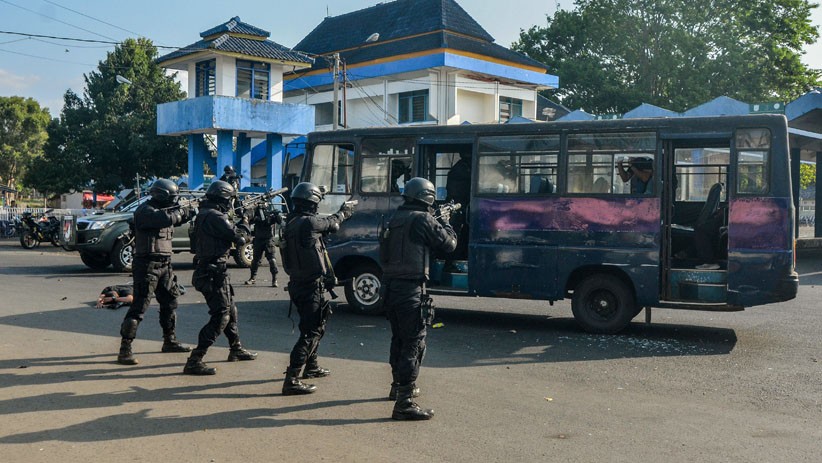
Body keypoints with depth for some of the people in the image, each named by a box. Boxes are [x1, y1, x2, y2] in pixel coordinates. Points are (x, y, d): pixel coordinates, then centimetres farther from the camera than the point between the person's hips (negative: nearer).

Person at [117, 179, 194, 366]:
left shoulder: (163, 210, 15)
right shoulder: (145, 211, -14)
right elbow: (166, 218, -31)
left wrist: (189, 212, 2)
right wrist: (183, 211, -14)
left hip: (164, 266, 9)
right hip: (147, 265, -9)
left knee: (170, 302, 16)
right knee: (139, 306, -11)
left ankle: (169, 341, 31)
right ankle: (125, 350, -9)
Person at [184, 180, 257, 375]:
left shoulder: (205, 213, 12)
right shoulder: (215, 217, -20)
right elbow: (235, 237, -16)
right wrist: (244, 238, 4)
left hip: (214, 271, 11)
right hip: (213, 273, -11)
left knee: (230, 310, 22)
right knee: (220, 317, -9)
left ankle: (236, 350, 36)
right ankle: (194, 361, -10)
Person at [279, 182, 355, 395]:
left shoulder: (291, 222, 8)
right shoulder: (309, 222, -18)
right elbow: (331, 223, -1)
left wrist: (340, 214, 27)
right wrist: (344, 212, 19)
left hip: (298, 283, 10)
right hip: (311, 286, -10)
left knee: (317, 324, 25)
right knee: (310, 333, -7)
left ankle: (311, 367, 39)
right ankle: (292, 380, -10)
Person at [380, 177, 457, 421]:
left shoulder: (395, 218, 11)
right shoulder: (423, 219, -11)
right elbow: (449, 244, -3)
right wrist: (444, 222, 16)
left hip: (391, 286, 8)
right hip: (411, 289, -8)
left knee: (399, 339, 22)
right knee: (414, 343, -6)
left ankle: (398, 386, 39)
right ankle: (404, 403, -8)